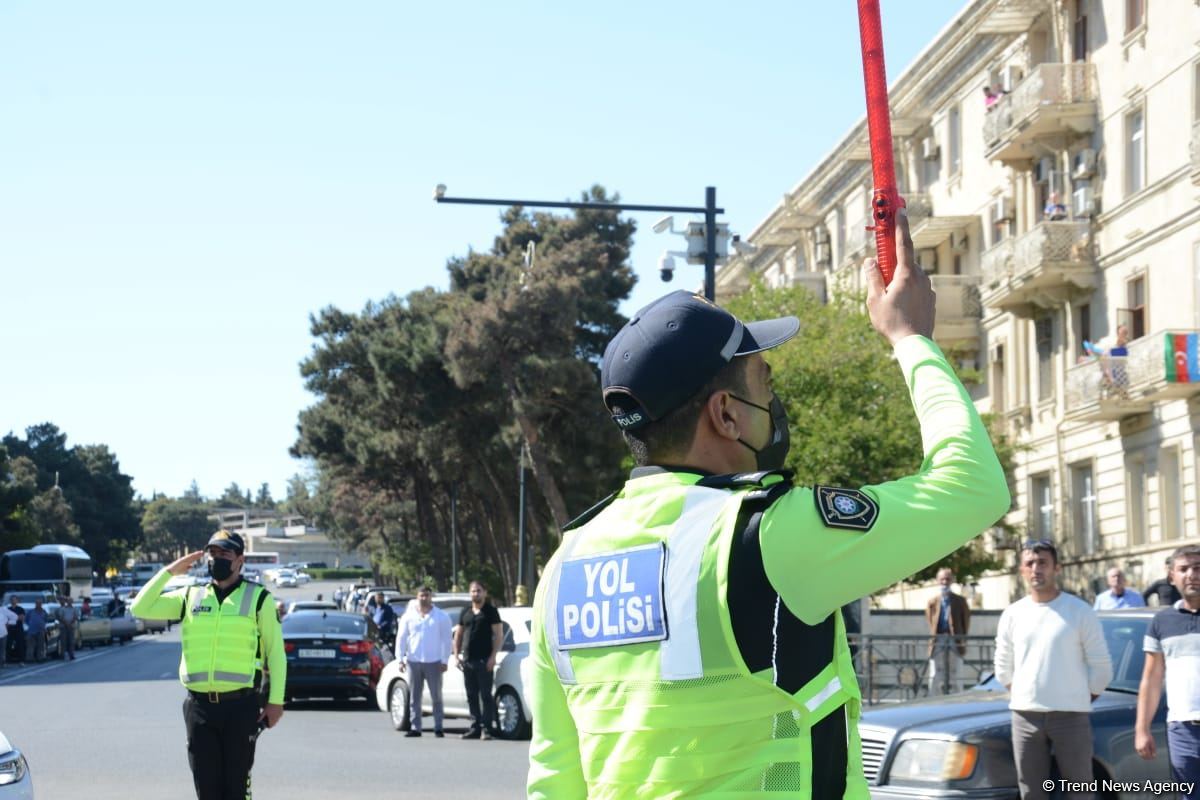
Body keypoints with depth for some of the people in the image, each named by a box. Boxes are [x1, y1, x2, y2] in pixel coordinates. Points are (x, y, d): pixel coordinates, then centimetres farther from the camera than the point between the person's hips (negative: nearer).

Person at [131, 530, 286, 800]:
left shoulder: (258, 598, 2)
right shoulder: (190, 596, 11)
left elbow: (275, 651, 3)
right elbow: (141, 608, 8)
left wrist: (276, 701, -4)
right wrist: (169, 571, 2)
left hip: (240, 706, -3)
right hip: (199, 706, 3)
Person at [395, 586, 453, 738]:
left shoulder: (442, 617, 3)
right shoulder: (409, 616, 9)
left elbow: (446, 639, 1)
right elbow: (401, 638, 8)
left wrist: (445, 661, -6)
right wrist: (400, 659, 0)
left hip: (434, 662, -2)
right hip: (413, 661, 2)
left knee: (436, 697, -2)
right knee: (414, 697, 5)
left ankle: (438, 728, 3)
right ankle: (415, 727, 8)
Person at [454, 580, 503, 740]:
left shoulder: (490, 611, 0)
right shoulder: (465, 613, 17)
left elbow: (499, 635, -5)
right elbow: (458, 635, 21)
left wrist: (493, 656, -13)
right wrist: (456, 655, 10)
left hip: (484, 660, -6)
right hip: (467, 660, 6)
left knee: (485, 696, -6)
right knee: (471, 696, 7)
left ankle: (486, 728, -5)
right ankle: (475, 727, 12)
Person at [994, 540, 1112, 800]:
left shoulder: (1080, 611, -1)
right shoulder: (1012, 615, 8)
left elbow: (1101, 669, 1)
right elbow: (1004, 669, 15)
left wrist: (1079, 704, 3)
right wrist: (1024, 699, 10)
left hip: (1071, 717, -3)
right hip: (1025, 717, 3)